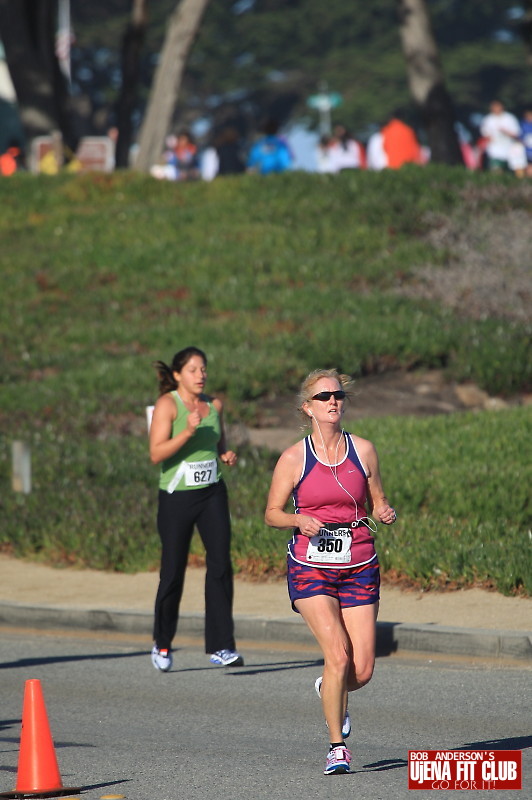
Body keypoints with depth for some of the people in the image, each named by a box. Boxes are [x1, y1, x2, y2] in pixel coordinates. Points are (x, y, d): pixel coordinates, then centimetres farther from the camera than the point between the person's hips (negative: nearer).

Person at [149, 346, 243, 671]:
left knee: (221, 565, -10)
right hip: (176, 497, -4)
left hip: (212, 493, 4)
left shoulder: (214, 404, 8)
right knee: (173, 574, 4)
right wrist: (188, 432, -27)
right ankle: (162, 645, 25)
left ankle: (221, 647, -9)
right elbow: (156, 453, -16)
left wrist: (227, 456, 1)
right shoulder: (168, 404, -8)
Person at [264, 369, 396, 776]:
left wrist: (386, 514, -9)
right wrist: (300, 520, -15)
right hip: (311, 568, -2)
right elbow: (272, 513, 5)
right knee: (338, 655, -18)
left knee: (362, 671, -2)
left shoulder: (363, 450, 4)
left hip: (359, 568, 2)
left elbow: (377, 505, 14)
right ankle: (337, 746, -1)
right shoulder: (294, 458, -2)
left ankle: (331, 690, 35)